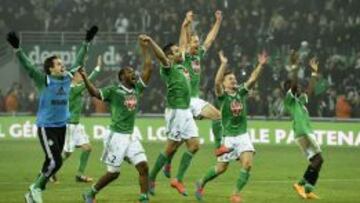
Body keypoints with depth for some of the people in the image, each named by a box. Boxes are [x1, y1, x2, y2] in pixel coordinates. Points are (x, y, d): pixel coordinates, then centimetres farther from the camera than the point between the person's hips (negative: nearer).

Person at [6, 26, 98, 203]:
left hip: (61, 126, 7)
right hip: (46, 127, -7)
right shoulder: (44, 81, -11)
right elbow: (27, 66, -22)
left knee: (52, 163, 9)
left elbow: (78, 62, 15)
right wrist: (17, 49, -35)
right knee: (55, 162, -14)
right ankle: (36, 188, 5)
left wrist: (86, 43, 15)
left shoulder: (67, 78, 5)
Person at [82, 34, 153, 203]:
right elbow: (95, 93, -21)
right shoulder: (113, 91, -9)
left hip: (131, 137, 6)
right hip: (117, 137, -6)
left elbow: (148, 69, 7)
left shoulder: (137, 89, 7)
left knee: (143, 167, -6)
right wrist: (85, 78, -36)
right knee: (113, 172, 0)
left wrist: (145, 48, 1)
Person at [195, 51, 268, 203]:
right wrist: (223, 64, -38)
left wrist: (261, 65, -23)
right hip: (228, 136, -4)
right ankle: (201, 183, 32)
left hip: (243, 135, 4)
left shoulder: (241, 92, 4)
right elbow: (217, 82, -28)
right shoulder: (222, 95, -8)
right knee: (222, 168, 6)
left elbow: (252, 79, -8)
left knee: (247, 164, -14)